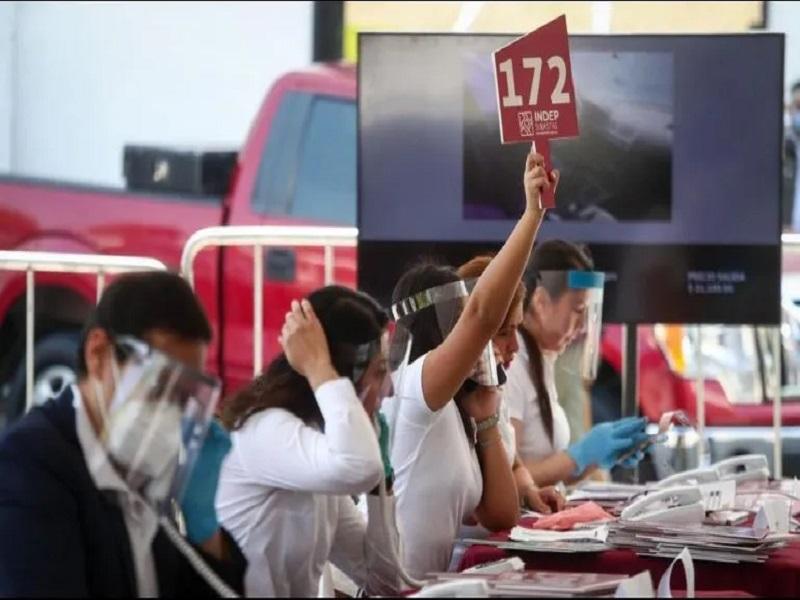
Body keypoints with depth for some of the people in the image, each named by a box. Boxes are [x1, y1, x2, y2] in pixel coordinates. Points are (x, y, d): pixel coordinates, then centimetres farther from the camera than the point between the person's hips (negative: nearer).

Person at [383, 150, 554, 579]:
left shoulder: (450, 415, 12)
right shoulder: (410, 388, -11)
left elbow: (501, 518, 8)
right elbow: (484, 312, -25)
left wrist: (485, 418, 4)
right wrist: (533, 211, -25)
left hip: (426, 587, 8)